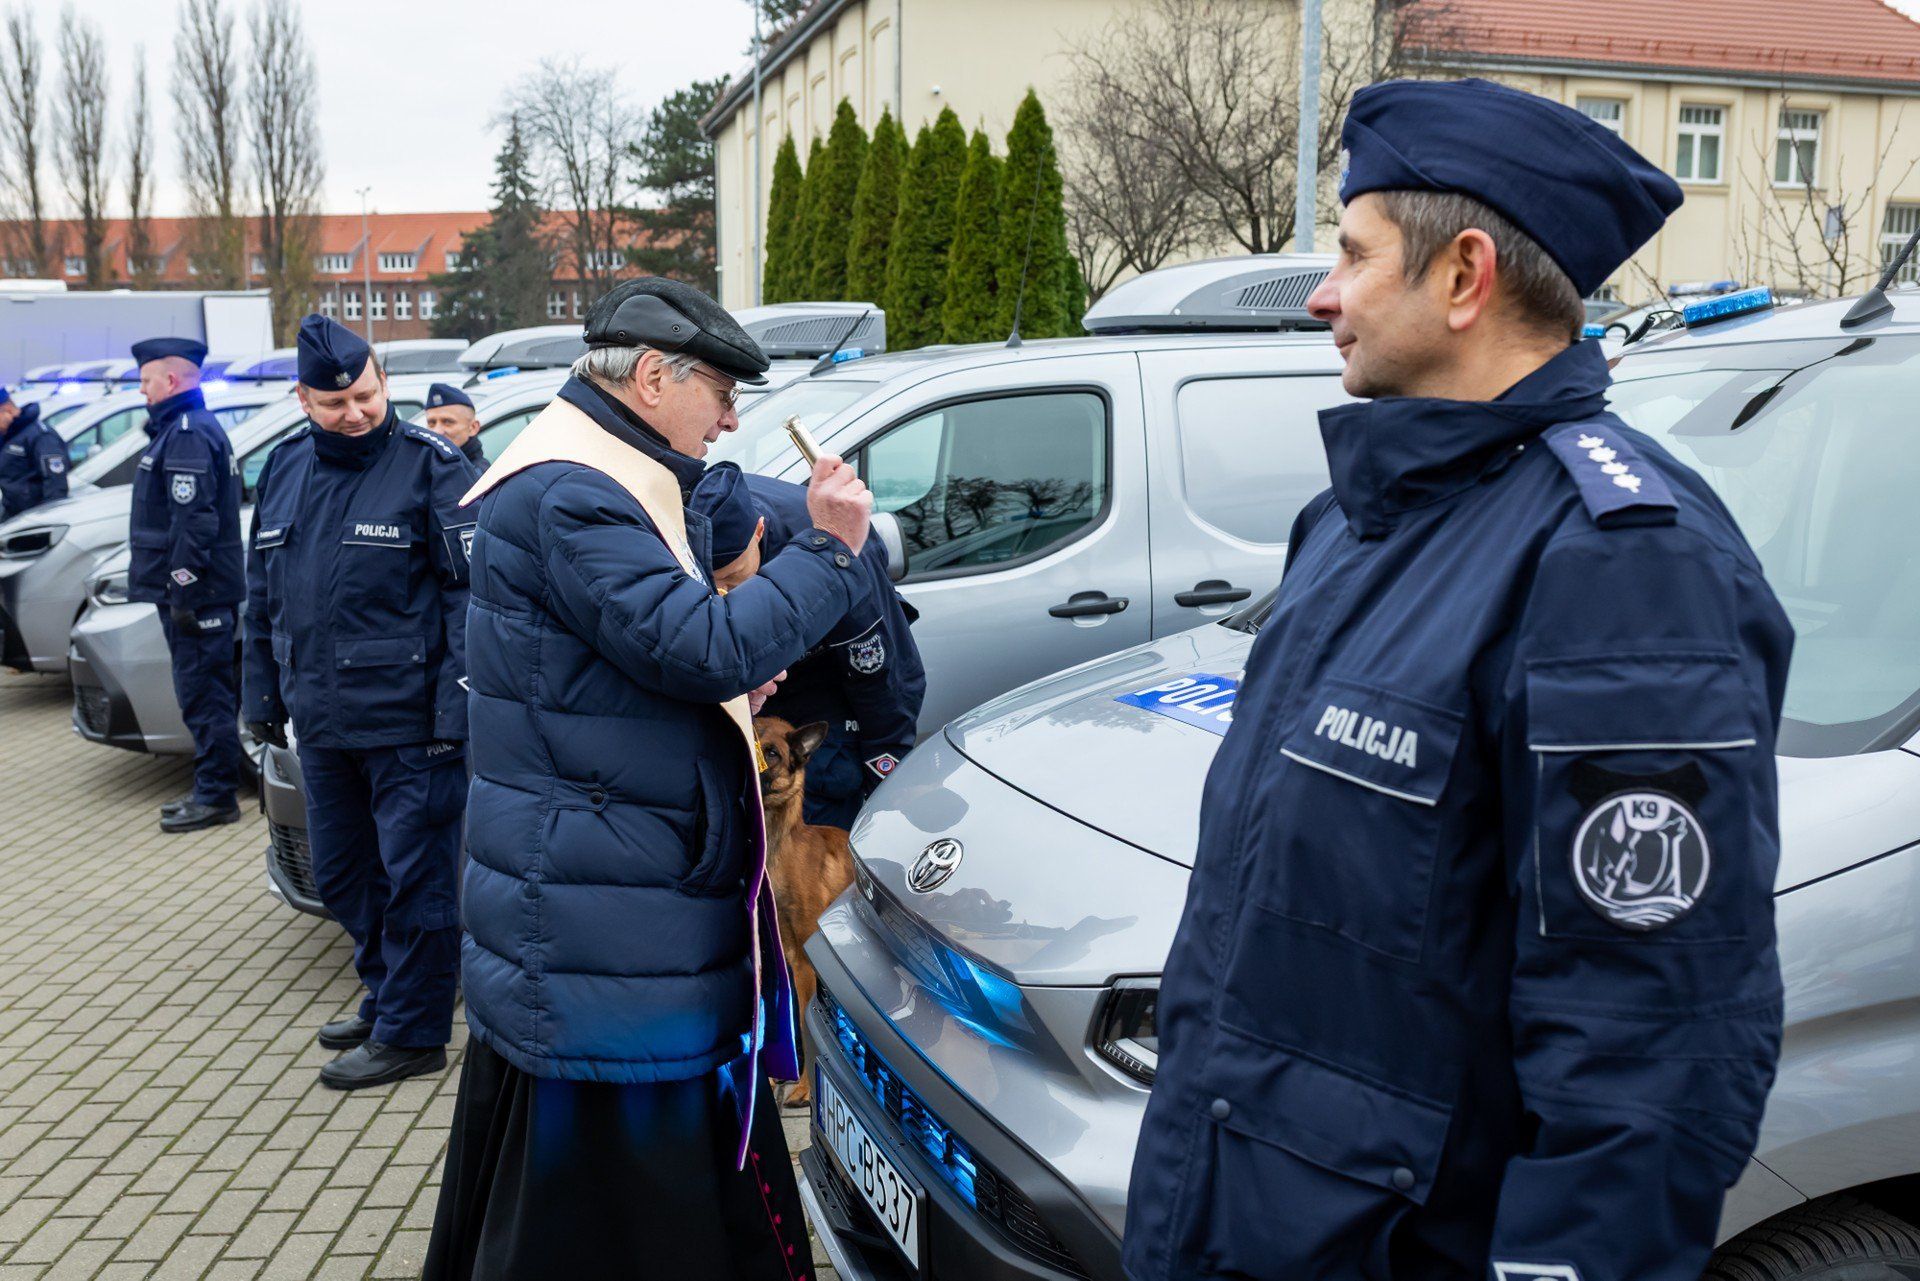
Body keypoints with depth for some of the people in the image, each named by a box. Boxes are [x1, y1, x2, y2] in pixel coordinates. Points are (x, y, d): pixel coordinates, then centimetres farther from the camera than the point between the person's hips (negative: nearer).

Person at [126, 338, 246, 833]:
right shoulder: (182, 429, 20)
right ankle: (212, 789, 22)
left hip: (196, 593, -10)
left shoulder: (188, 435, -14)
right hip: (208, 592, 10)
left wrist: (182, 593, -22)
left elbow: (193, 522, -22)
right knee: (209, 694, 14)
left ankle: (216, 796, 0)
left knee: (203, 696, -5)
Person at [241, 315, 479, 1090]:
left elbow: (473, 591, -12)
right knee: (342, 876, 18)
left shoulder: (429, 466, -9)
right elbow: (262, 597, 18)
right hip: (321, 722, 7)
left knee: (414, 878, 1)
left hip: (409, 723, -7)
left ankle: (410, 1033, 14)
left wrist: (454, 707, -17)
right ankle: (385, 1000, 36)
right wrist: (264, 697, 17)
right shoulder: (285, 471, 11)